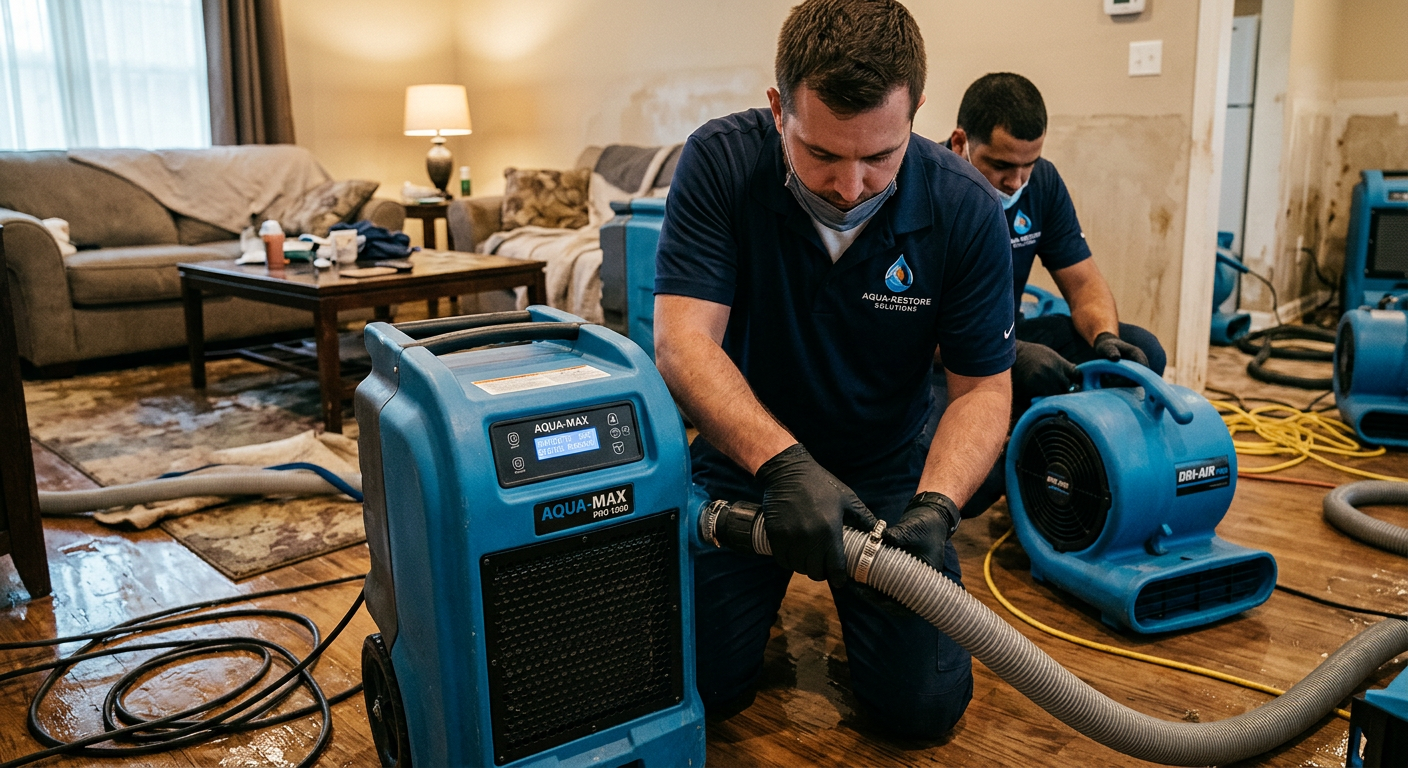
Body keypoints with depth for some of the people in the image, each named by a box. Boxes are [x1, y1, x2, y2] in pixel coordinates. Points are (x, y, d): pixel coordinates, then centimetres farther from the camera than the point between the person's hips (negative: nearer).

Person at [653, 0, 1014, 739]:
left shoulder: (966, 210, -17)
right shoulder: (721, 161, -20)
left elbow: (983, 388, -11)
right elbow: (683, 341, -27)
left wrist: (934, 507, -30)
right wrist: (783, 462, -42)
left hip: (889, 470, 1)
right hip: (742, 461, 0)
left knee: (924, 703, -5)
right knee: (700, 685, -4)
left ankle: (853, 595, 27)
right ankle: (768, 578, 27)